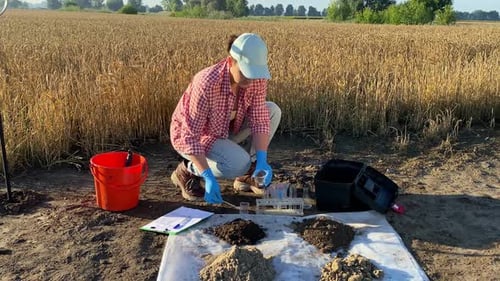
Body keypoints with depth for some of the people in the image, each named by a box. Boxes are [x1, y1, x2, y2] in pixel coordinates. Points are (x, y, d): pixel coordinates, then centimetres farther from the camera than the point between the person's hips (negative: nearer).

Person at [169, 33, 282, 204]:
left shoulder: (257, 78, -20)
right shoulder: (207, 83, -37)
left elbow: (259, 119, -17)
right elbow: (190, 135, -33)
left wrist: (262, 160, -29)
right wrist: (209, 178, -39)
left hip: (226, 128, 7)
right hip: (191, 134, -6)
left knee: (272, 111, -10)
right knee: (239, 164, -30)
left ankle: (246, 175, 2)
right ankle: (187, 171, -2)